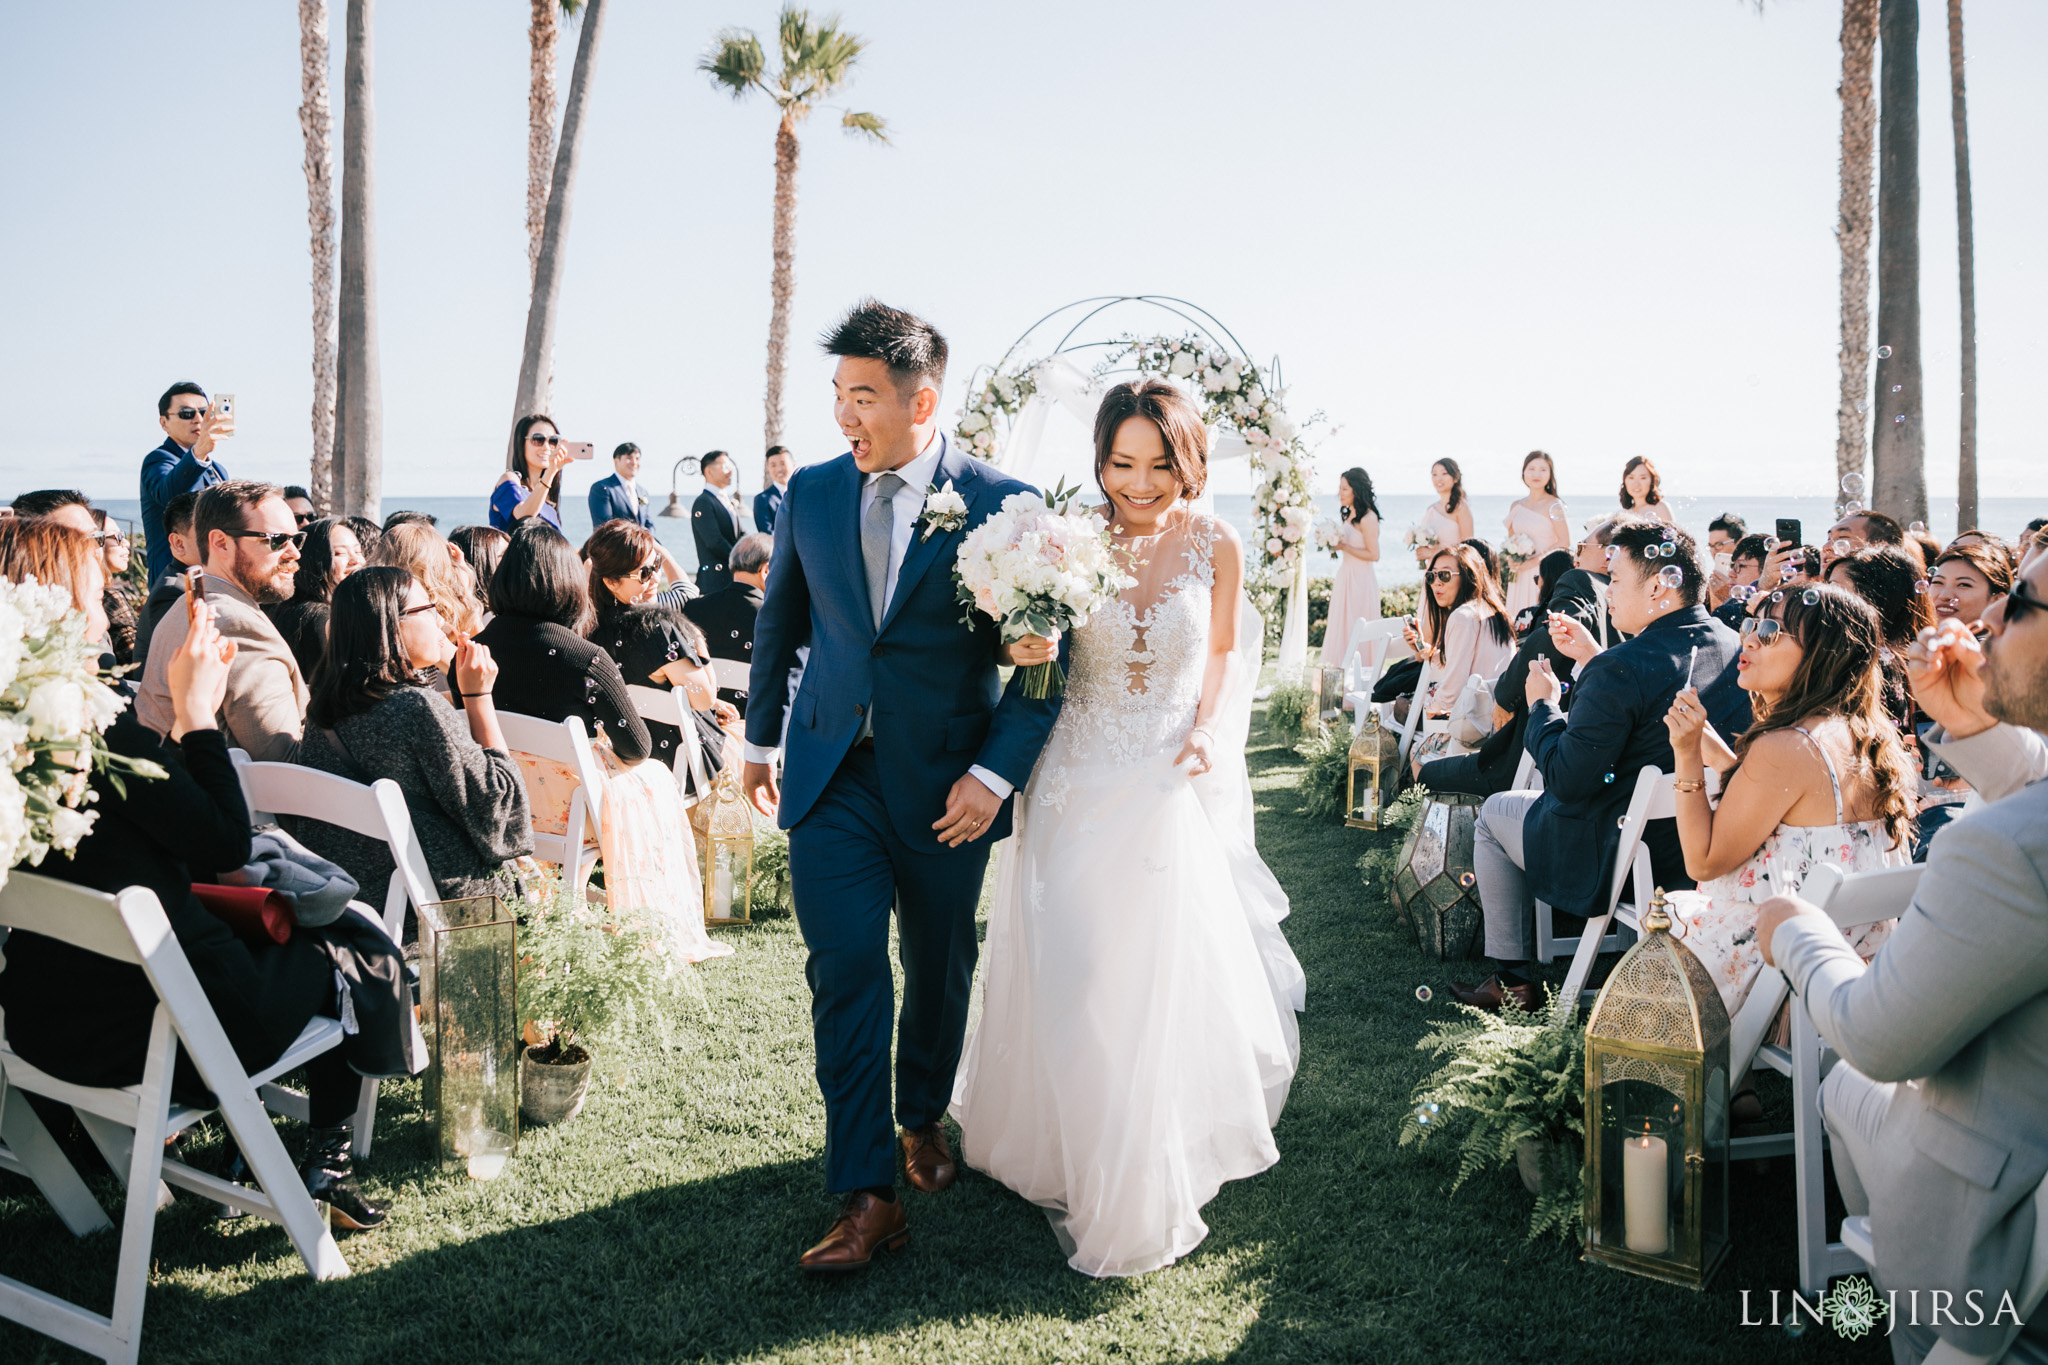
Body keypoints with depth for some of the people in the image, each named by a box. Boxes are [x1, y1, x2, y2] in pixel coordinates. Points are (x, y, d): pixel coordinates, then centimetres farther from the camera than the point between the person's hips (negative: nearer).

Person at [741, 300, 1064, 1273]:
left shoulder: (1000, 504, -9)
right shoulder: (811, 493, 2)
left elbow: (1044, 653, -8)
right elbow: (779, 620, 16)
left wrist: (996, 772, -16)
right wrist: (761, 737, 20)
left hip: (944, 783, -1)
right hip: (832, 774, 2)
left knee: (939, 967, 15)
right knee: (845, 970, -6)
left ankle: (923, 1117, 42)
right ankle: (865, 1197, 0)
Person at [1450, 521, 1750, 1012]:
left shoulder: (1622, 669, -29)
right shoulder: (1733, 647, -3)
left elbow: (1567, 781, -24)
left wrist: (1543, 705, -8)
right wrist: (1593, 659, 10)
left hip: (1618, 859, -8)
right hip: (1702, 842, 9)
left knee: (1494, 813, 18)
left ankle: (1513, 979, 24)